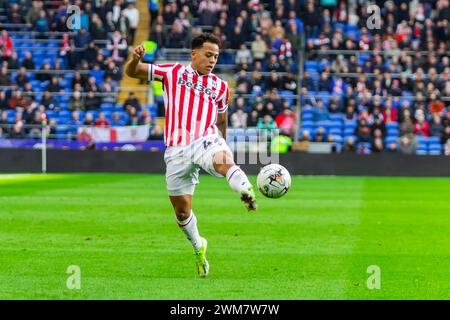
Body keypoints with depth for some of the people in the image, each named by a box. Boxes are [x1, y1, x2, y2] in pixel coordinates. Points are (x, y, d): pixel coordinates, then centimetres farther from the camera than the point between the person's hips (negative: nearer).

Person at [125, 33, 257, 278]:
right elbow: (132, 72, 10)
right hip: (177, 150, 1)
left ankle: (247, 192, -69)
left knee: (224, 161, -38)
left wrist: (220, 144, 32)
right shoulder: (173, 73, 11)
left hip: (206, 141, 0)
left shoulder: (220, 87, 16)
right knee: (181, 209, 6)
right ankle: (198, 246, 34)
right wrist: (135, 58, -12)